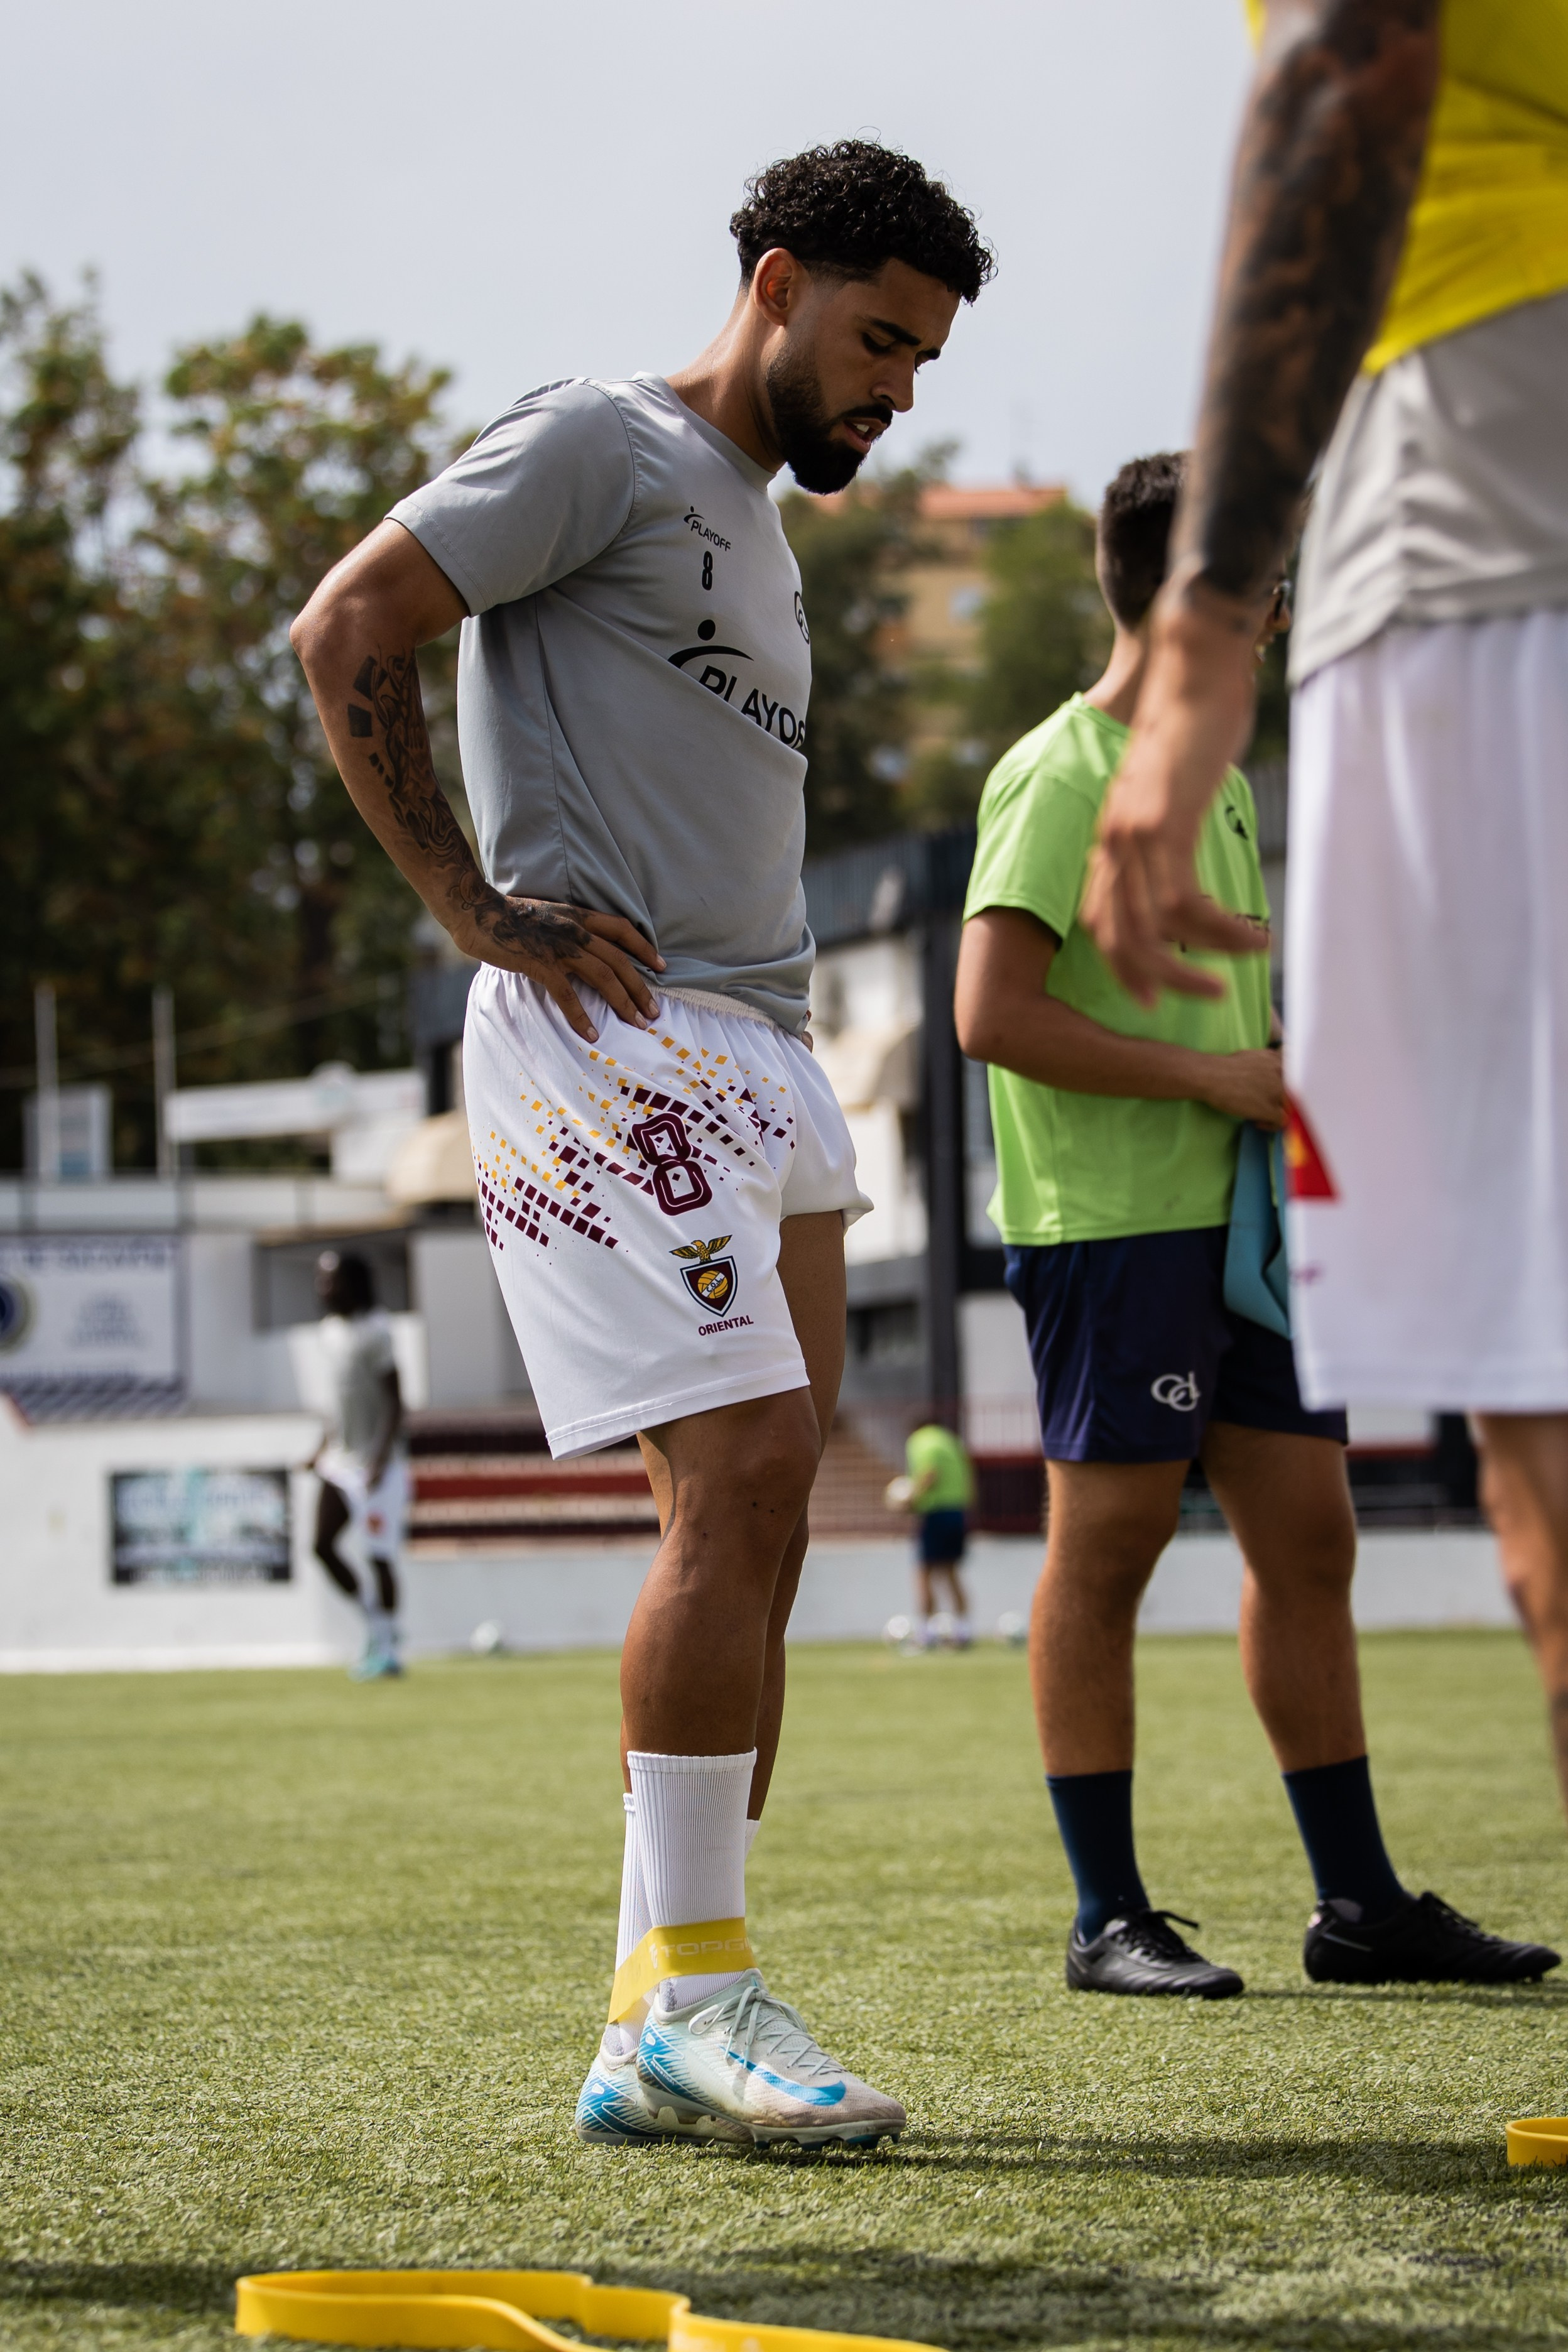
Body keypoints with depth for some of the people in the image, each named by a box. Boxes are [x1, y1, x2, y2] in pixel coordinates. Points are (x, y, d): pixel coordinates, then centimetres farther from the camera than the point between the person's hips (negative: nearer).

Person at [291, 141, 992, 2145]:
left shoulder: (759, 535, 27)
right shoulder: (603, 446, -1)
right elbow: (348, 630, -9)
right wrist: (472, 908, -10)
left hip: (758, 1054, 9)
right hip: (610, 1029, -9)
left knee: (757, 1519, 2)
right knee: (736, 1476, -17)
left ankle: (657, 2047, 4)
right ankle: (686, 1989, -14)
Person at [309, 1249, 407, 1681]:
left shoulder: (374, 1332, -16)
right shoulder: (331, 1330, 10)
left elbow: (395, 1402, -16)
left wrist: (381, 1460, -22)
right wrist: (325, 1446, 18)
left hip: (377, 1462, -8)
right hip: (342, 1459, 8)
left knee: (378, 1555, -3)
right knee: (323, 1544, 1)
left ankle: (387, 1646, 7)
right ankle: (377, 1624, 14)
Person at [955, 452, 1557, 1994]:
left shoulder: (1213, 779, 19)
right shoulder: (1059, 779, -10)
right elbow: (996, 1015, -18)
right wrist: (1212, 1077, -15)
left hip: (1236, 1212, 9)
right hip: (1110, 1219, -9)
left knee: (1307, 1534, 7)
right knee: (1106, 1547, -3)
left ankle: (1359, 1905, 12)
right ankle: (1108, 1917, 2)